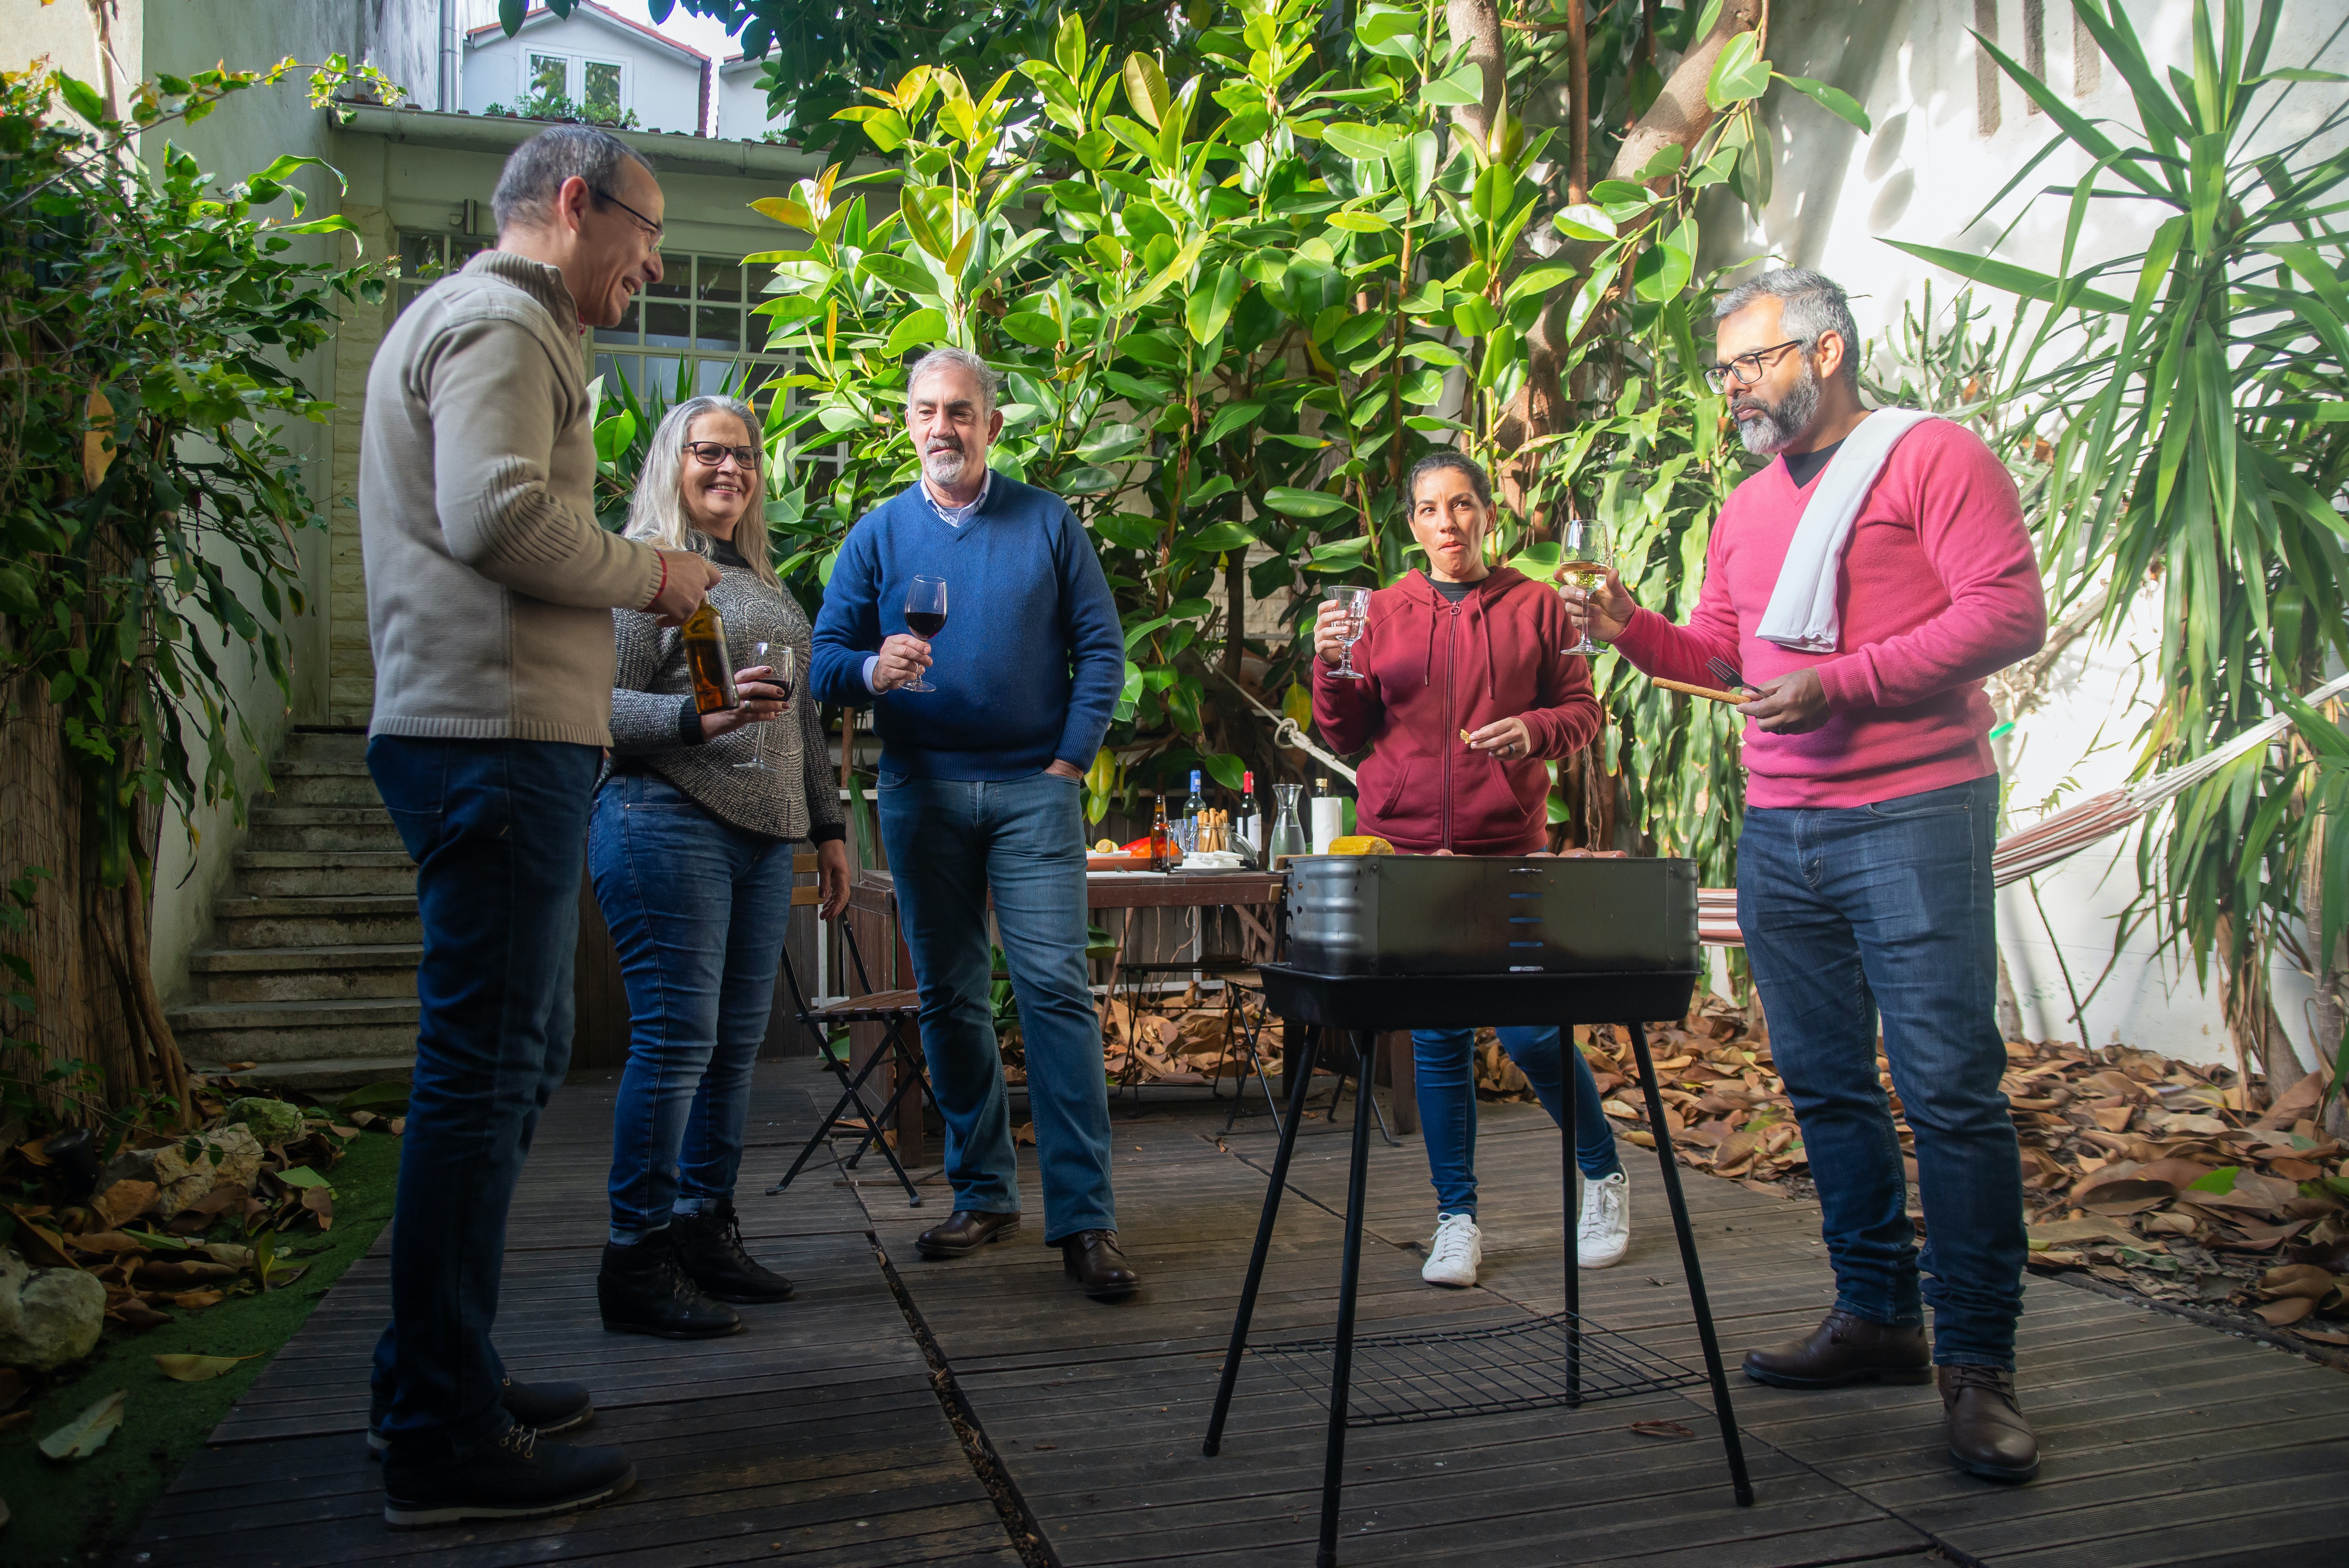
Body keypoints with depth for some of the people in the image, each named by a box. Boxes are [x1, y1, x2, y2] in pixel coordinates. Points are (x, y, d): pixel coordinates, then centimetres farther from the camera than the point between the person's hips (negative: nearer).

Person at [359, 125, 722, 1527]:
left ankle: (438, 1382, 26)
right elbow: (496, 516, -22)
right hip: (496, 738, -11)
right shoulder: (497, 322, -7)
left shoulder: (487, 324, 27)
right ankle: (445, 1441, 1)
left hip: (505, 740, 11)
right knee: (486, 1072, -8)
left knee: (514, 1059, 16)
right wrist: (652, 573, -7)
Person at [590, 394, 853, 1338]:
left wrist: (828, 827, 21)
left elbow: (801, 719, 25)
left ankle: (705, 1234, 16)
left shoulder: (765, 582, 23)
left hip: (765, 837, 8)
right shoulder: (646, 564, -1)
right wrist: (702, 718, -24)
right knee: (676, 1037, -9)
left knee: (736, 1042, 7)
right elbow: (603, 705, -9)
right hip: (669, 825, -8)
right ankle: (637, 1263, -1)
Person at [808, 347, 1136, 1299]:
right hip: (922, 793, 2)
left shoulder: (1047, 523, 7)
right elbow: (826, 658, 4)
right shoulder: (878, 533, 10)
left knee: (1056, 988, -10)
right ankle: (982, 1193, 21)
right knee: (948, 997, 7)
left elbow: (1101, 648, 4)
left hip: (1033, 790, -2)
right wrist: (873, 671, -18)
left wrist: (1073, 758, -5)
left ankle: (1083, 1218, -7)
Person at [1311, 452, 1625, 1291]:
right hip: (1403, 844, 2)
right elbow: (1345, 733, 9)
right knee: (1437, 1037, 6)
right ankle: (1457, 1218, 18)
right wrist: (1332, 666, -10)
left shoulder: (1535, 606, 6)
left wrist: (1534, 731, -13)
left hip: (1507, 847, -2)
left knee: (1530, 1028, -3)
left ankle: (1604, 1175, 25)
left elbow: (1582, 709, 7)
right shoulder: (1384, 610, 10)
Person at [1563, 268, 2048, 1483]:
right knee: (1826, 1086, 11)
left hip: (1911, 815, -7)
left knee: (1950, 1088, -6)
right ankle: (1878, 1317, 23)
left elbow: (2009, 610, -10)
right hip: (1777, 833, 7)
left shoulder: (1934, 457, -2)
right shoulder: (1749, 507, 19)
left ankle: (1977, 1363, 4)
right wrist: (1633, 632, 1)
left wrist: (1844, 682, -17)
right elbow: (1716, 650, 21)